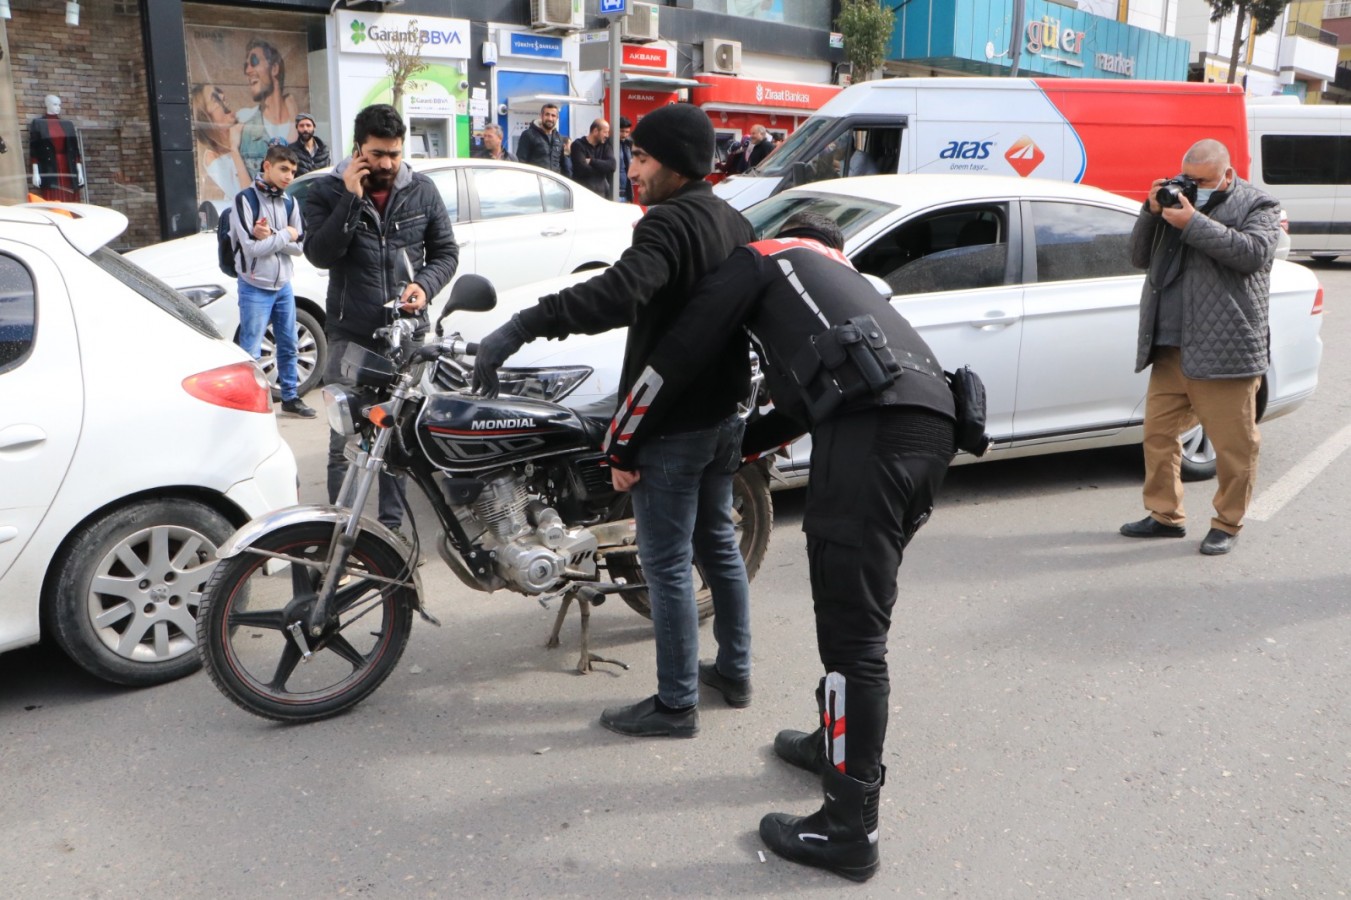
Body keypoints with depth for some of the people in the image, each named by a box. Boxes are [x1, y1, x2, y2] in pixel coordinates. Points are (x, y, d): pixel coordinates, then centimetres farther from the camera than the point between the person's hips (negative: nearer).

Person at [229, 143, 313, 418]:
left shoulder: (289, 202, 7)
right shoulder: (245, 199, -11)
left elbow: (298, 246, 0)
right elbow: (252, 247, -19)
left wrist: (271, 237, -15)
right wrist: (285, 235, -12)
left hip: (283, 286, 6)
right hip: (255, 288, -6)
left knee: (288, 345, 15)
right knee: (251, 352, -3)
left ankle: (290, 397, 27)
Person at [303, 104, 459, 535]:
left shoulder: (421, 190, 5)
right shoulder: (327, 191, 0)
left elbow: (446, 251, 10)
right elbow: (319, 254, -13)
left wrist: (425, 284, -9)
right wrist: (351, 199, -18)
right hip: (351, 335, -2)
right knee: (346, 439, -2)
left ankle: (392, 524, 21)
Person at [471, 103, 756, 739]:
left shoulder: (669, 223, -19)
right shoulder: (735, 224, 10)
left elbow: (616, 295, -38)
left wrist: (517, 329, -40)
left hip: (671, 424, -9)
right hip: (724, 414, 10)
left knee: (666, 565, 1)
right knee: (718, 544, 20)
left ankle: (675, 704, 11)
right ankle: (735, 671, 33)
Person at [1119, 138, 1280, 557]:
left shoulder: (1258, 206, 4)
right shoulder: (1177, 200, 18)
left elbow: (1254, 253, -14)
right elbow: (1140, 257, 14)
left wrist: (1194, 223, -17)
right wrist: (1152, 213, -1)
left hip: (1224, 349, -5)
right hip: (1170, 348, 5)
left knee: (1233, 443, 0)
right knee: (1158, 432, 8)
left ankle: (1227, 523, 13)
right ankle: (1165, 515, 21)